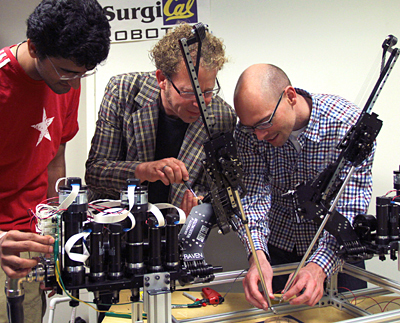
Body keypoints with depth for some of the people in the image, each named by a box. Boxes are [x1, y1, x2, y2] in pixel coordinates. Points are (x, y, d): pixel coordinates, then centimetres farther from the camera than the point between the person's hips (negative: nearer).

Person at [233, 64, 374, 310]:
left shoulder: (349, 123, -27)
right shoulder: (248, 132, -18)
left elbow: (349, 210, -29)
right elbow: (253, 195, -22)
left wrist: (319, 266, -43)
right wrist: (258, 255, -40)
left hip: (335, 250, -1)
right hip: (277, 244, 2)